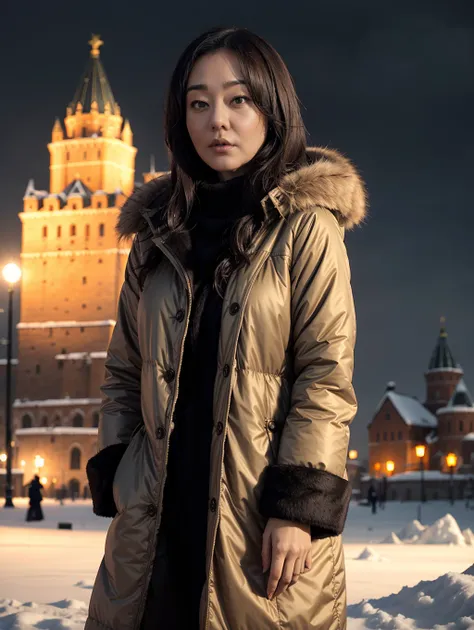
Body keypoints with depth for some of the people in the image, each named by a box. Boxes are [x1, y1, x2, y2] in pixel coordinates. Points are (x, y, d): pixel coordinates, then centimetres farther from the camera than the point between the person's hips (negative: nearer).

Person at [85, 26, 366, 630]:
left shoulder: (307, 227, 0)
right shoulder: (158, 232, 13)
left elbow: (327, 374, -6)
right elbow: (124, 370, 15)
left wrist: (300, 505, -14)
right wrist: (114, 478, 3)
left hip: (266, 514, -4)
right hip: (158, 513, 4)